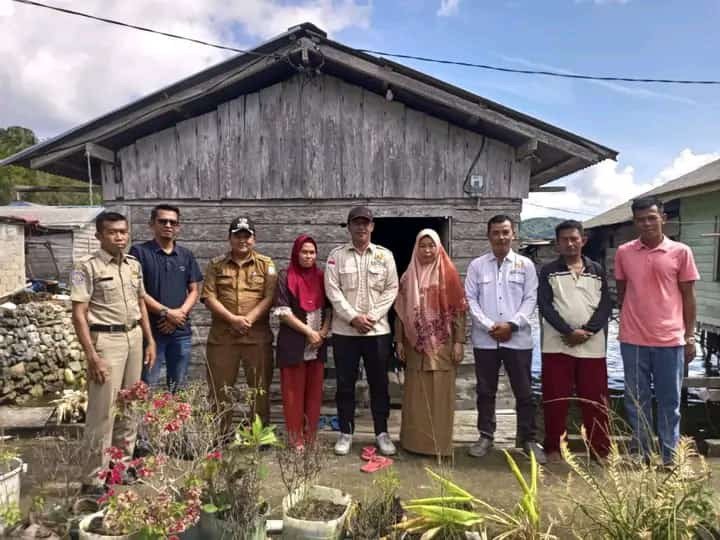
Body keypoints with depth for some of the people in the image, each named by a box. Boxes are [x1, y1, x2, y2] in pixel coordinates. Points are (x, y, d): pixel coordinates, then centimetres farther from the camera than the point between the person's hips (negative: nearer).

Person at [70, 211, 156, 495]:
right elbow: (78, 315, -13)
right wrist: (92, 355, -18)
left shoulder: (134, 265, 9)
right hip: (106, 340, -6)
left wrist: (149, 340, 13)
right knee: (102, 411, -2)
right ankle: (92, 479, 9)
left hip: (134, 337, 7)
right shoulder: (87, 268, -10)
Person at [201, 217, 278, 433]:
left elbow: (269, 297, -4)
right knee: (220, 388, 7)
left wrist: (249, 319, -15)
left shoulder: (266, 264, 6)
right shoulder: (216, 265, 8)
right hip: (222, 336, 1)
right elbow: (209, 297, -1)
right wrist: (232, 319, -13)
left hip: (258, 336, -1)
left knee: (260, 387, 6)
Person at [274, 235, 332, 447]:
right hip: (294, 343, -4)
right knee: (294, 391, 2)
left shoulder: (321, 277, 10)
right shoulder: (285, 278, -3)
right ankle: (296, 438, 12)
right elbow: (282, 312, -9)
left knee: (314, 391, 8)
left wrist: (323, 332, -5)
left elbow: (329, 309, 11)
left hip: (318, 344, 4)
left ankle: (310, 436, 19)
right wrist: (308, 331, -13)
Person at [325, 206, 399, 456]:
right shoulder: (336, 255, 2)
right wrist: (353, 317, -13)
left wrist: (372, 316, -10)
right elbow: (332, 290, -5)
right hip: (344, 330, 0)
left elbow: (391, 289, 1)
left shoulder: (385, 255, 5)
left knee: (379, 383, 8)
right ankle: (345, 432, 20)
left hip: (378, 330, 1)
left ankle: (382, 432, 21)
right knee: (345, 384, 7)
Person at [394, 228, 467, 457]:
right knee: (416, 394, 8)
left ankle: (440, 442, 13)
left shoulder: (448, 274, -1)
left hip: (442, 344, -2)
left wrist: (458, 342, -9)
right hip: (415, 344, 3)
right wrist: (399, 341, 4)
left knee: (440, 393, 2)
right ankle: (415, 440, 19)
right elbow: (401, 311, 8)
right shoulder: (408, 277, 7)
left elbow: (458, 310, -4)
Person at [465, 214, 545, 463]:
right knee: (485, 391, 10)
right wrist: (489, 326, -10)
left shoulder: (525, 265, 5)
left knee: (524, 392, 6)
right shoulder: (477, 265, 5)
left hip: (518, 338, 0)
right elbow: (470, 299, 0)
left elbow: (530, 299, 0)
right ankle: (485, 436, 23)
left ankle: (528, 439, 20)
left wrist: (512, 324, -11)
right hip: (485, 339, 1)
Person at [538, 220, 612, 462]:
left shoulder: (597, 270, 10)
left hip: (592, 346, 2)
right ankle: (553, 447, 17)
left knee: (595, 399, 6)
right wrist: (569, 332, -16)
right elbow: (545, 306, -5)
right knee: (555, 399, 4)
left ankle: (601, 449, 20)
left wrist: (587, 331, -12)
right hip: (557, 346, -1)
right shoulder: (548, 271, 4)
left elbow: (606, 305, 3)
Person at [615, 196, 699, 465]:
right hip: (633, 340, 1)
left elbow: (688, 296, 3)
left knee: (669, 401, 8)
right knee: (637, 401, 9)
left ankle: (669, 458, 20)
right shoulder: (623, 252, 2)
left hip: (670, 340, -1)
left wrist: (690, 336, 1)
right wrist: (626, 325, 7)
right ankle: (643, 455, 21)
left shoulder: (681, 252, -1)